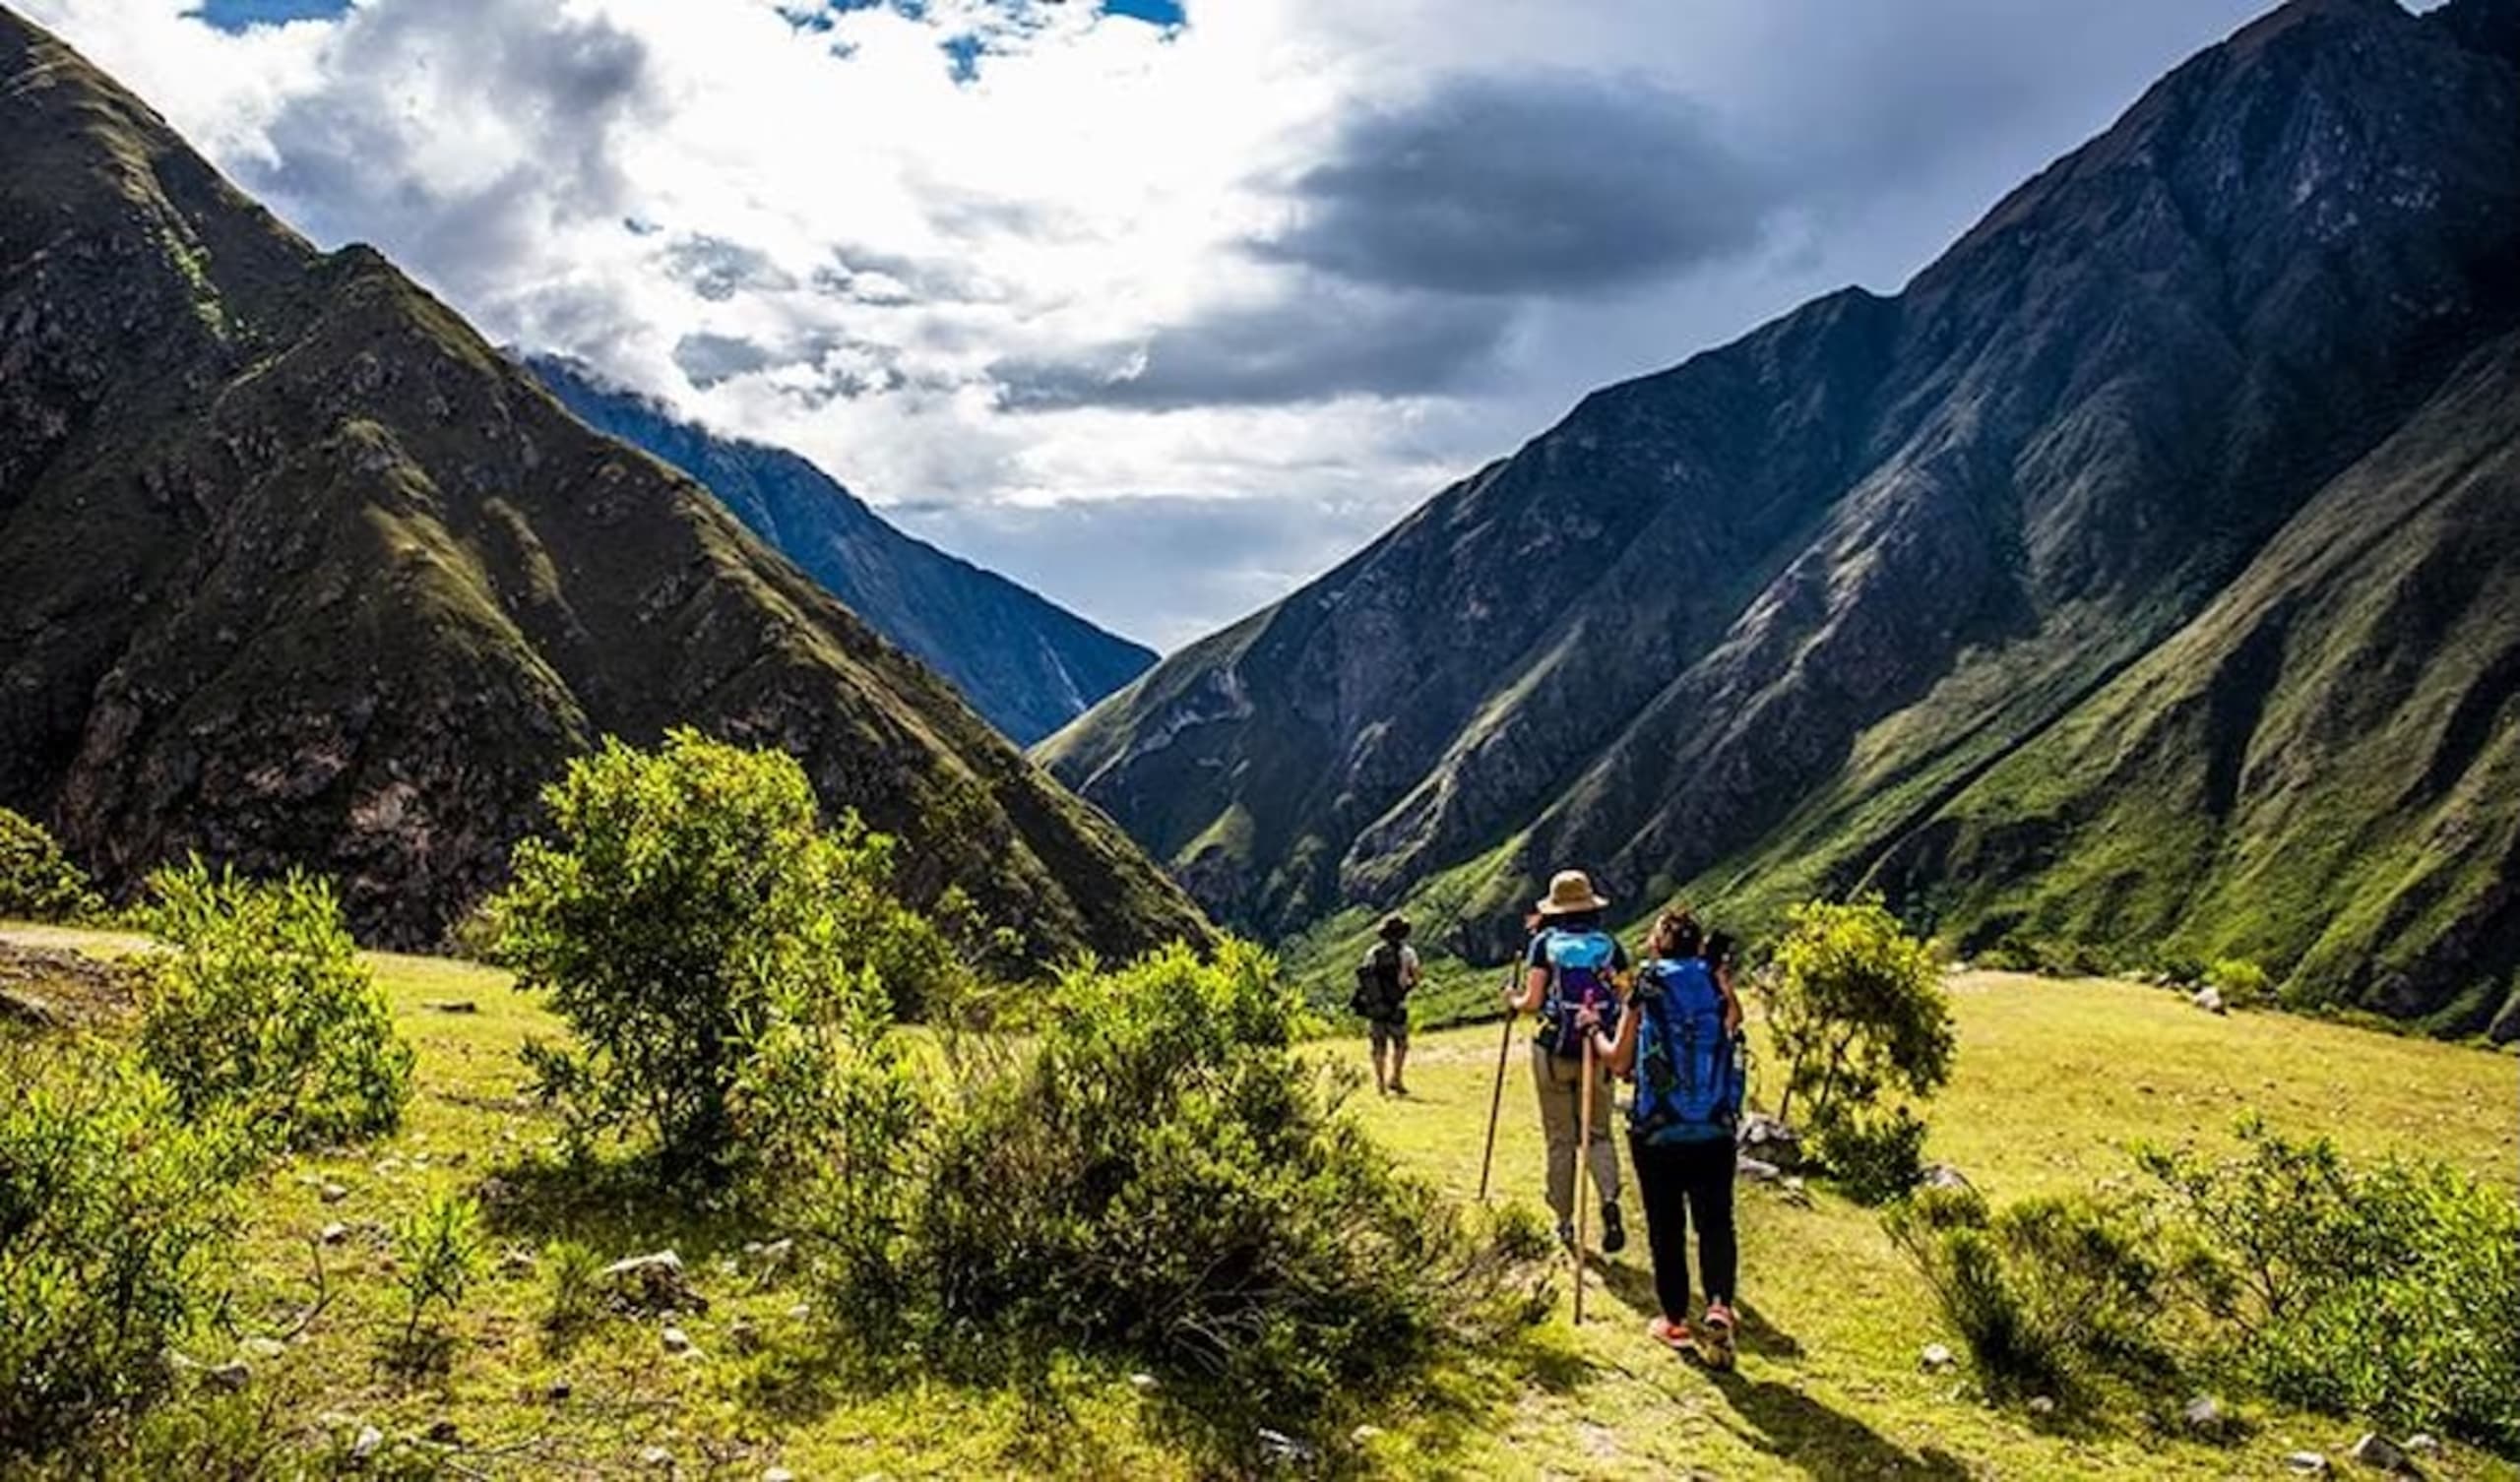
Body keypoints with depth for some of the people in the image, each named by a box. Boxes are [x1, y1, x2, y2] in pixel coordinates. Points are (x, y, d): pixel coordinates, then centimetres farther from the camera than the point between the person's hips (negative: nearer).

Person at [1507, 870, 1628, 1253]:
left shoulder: (1545, 944, -4)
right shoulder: (1610, 945, 2)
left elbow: (1532, 1002, -8)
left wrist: (1513, 1002, 12)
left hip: (1553, 1052, -1)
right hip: (1597, 1052, 1)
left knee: (1560, 1140, 9)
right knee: (1598, 1134, 12)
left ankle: (1565, 1222, 15)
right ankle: (1609, 1199, -13)